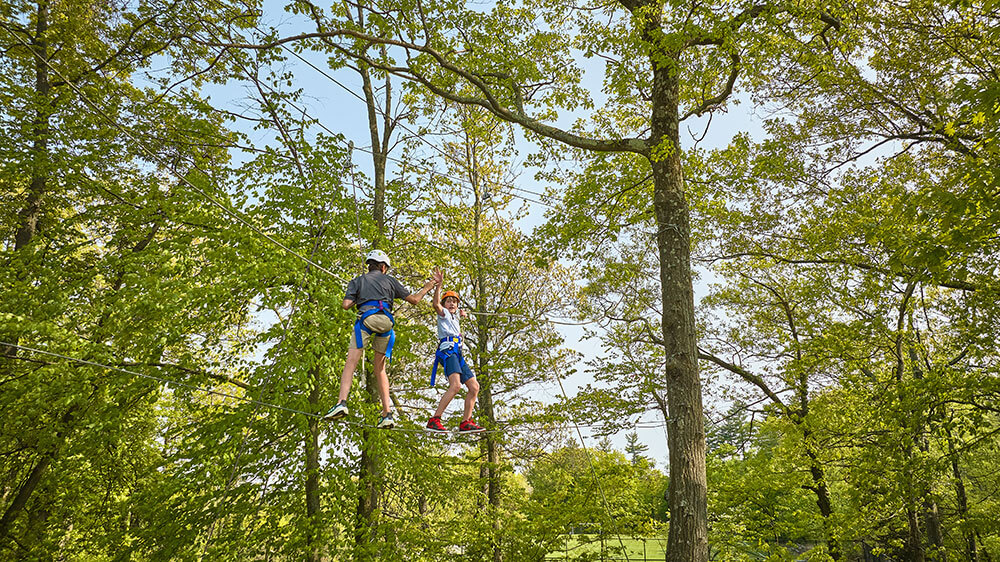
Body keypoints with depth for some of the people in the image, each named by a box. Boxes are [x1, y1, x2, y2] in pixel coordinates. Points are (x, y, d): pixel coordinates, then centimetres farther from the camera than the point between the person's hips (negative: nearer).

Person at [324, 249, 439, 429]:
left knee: (351, 362, -8)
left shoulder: (358, 281, 22)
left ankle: (342, 402, -30)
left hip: (366, 318, -2)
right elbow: (414, 299, 23)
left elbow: (346, 305, 8)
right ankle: (387, 413, 3)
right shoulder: (389, 280, 25)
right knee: (380, 369, 11)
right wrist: (430, 285, 37)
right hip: (386, 321, 2)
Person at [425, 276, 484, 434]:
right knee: (456, 385, -29)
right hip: (447, 351, -9)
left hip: (458, 355, 9)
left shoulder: (454, 316, 28)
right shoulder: (443, 313, 5)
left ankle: (466, 423, 9)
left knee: (474, 387, 5)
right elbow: (436, 304, -19)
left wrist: (461, 313, 35)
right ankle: (434, 421, -31)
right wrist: (438, 285, -31)